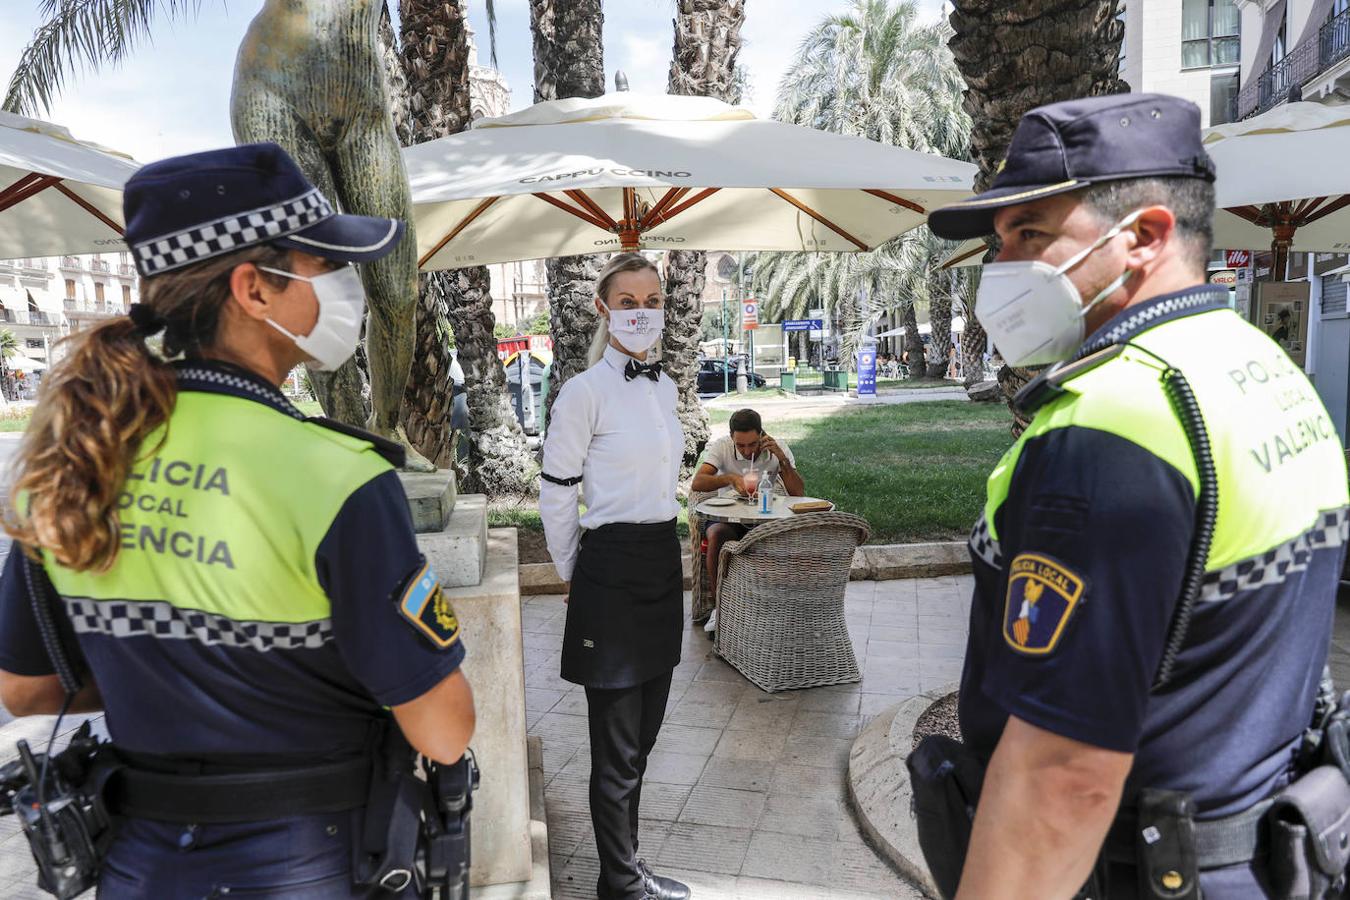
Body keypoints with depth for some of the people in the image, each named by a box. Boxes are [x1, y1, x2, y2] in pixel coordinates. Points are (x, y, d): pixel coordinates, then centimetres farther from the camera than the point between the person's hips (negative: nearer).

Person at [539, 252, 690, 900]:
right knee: (618, 750, 5)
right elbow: (555, 497, -7)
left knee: (642, 738, 18)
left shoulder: (664, 385, 9)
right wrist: (574, 574, 2)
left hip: (664, 563, 7)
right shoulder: (584, 392, -13)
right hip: (612, 574, -7)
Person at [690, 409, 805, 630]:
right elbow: (696, 483, -22)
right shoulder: (721, 446, -7)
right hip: (727, 517, -1)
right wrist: (730, 478, -38)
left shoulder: (778, 448, -3)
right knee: (717, 535, -35)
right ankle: (718, 607, -19)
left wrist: (781, 457, -21)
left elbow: (798, 493, -11)